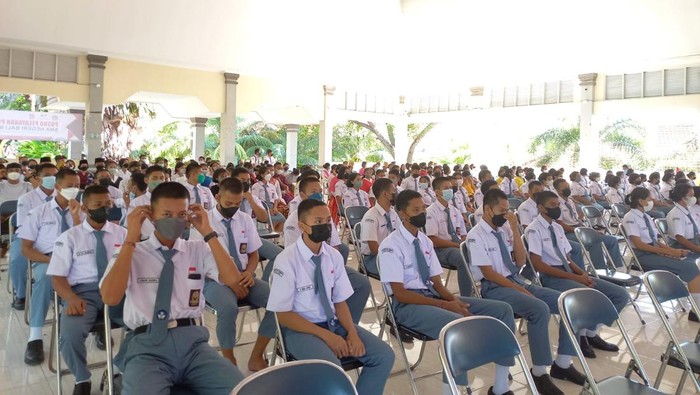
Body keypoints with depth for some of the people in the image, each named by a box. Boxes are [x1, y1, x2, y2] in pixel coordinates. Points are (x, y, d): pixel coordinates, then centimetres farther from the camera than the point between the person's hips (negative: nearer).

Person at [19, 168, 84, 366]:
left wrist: (75, 217, -8)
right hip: (45, 261, -2)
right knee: (46, 276, -39)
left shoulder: (80, 212, 12)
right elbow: (26, 249, 2)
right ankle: (35, 338, -31)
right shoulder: (38, 212, 7)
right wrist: (51, 259, -16)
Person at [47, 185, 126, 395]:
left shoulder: (121, 233, 12)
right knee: (70, 335, -30)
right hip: (82, 291, -1)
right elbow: (57, 277, 3)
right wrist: (71, 298, -19)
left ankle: (119, 369, -1)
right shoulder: (69, 237, 7)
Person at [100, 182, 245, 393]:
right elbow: (110, 298, -9)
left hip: (192, 340, 2)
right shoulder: (131, 254, 8)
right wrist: (130, 239, -7)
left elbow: (233, 279, -1)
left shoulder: (198, 250, 14)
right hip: (147, 346, -2)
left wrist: (208, 233, -1)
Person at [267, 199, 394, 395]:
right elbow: (283, 315, -14)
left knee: (384, 355, -8)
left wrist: (352, 333, -13)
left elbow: (340, 301, 5)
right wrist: (326, 335, -20)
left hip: (333, 322, 6)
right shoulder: (287, 260, -17)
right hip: (300, 328, -5)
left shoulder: (334, 256, 0)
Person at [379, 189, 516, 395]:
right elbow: (399, 293, -16)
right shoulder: (391, 246, -11)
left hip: (432, 295, 8)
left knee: (502, 310, -4)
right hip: (407, 304, -8)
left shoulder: (425, 241, 12)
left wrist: (453, 299, -12)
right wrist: (444, 305, -21)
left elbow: (436, 282, 11)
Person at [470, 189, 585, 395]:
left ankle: (562, 364, 5)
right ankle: (539, 372, -18)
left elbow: (520, 262, 3)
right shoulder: (476, 236, -11)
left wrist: (515, 229, -6)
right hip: (494, 288, -7)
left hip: (518, 281, 7)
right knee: (540, 309, -32)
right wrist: (519, 290, -17)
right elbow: (489, 273, -15)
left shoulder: (505, 229, 8)